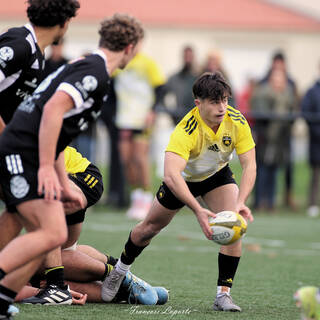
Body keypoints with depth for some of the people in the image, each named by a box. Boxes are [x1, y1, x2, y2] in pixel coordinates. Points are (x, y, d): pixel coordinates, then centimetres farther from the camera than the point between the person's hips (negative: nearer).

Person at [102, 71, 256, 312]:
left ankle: (223, 294, -15)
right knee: (150, 227, 10)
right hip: (184, 177, -2)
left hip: (217, 175, 2)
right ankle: (120, 270, 39)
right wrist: (198, 210, -62)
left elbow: (250, 165, -26)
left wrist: (241, 202, -44)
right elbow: (171, 175, -50)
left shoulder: (237, 122, -28)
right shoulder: (187, 130, -39)